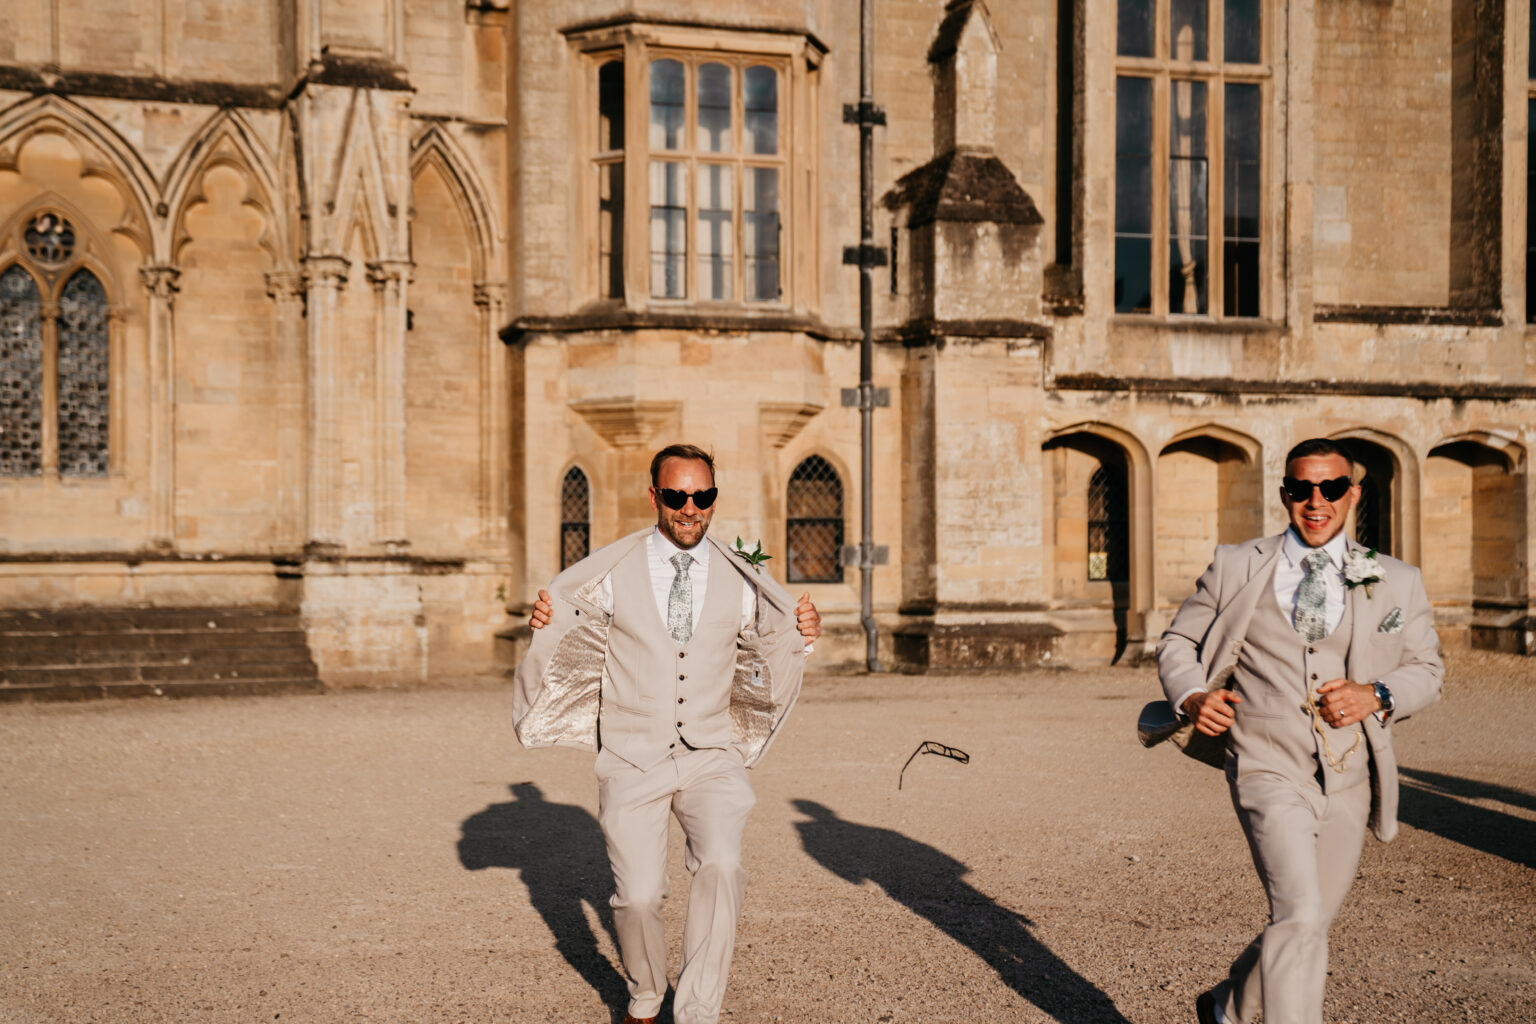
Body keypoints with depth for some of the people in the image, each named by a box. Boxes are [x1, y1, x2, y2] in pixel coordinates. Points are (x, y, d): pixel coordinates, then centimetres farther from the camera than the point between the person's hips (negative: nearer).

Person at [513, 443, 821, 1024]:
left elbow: (764, 672, 15)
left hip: (710, 755, 1)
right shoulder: (609, 574, -3)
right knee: (637, 895, -2)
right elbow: (572, 658, 4)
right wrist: (547, 626, -16)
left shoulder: (740, 580, 3)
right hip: (632, 760, -1)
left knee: (722, 866, -22)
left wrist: (800, 639, -5)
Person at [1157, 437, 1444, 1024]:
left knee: (1308, 925, 15)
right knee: (1299, 918, -21)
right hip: (1269, 771, -3)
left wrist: (1376, 696, -9)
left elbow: (1425, 670, 13)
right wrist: (1192, 697, -11)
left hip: (1348, 781, 3)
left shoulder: (1395, 583, 7)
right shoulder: (1237, 568, 4)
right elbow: (1178, 643, 10)